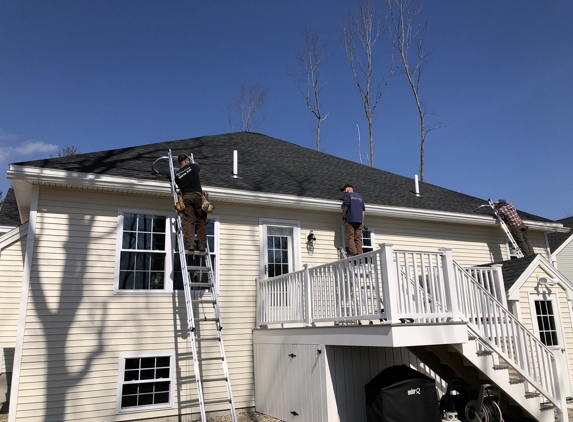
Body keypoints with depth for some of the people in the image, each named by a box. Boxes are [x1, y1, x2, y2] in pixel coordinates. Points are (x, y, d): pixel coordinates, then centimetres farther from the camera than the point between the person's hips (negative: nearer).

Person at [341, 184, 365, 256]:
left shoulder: (347, 195, 5)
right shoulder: (360, 197, 24)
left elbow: (345, 206, -9)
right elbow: (363, 210, 19)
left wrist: (343, 216, 1)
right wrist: (362, 221, 17)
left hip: (350, 220, -6)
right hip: (359, 220, 6)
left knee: (349, 237, -7)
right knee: (358, 238, 3)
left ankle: (354, 253, -19)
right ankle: (359, 254, -7)